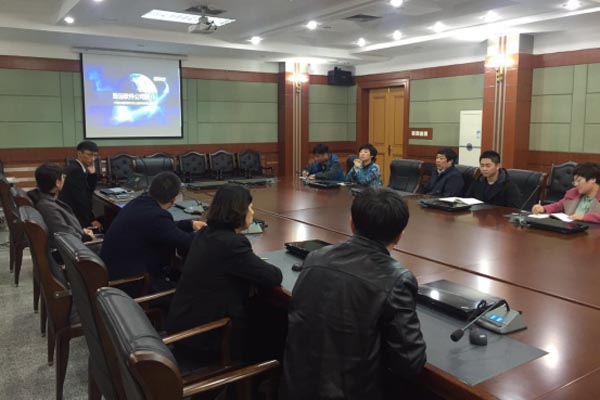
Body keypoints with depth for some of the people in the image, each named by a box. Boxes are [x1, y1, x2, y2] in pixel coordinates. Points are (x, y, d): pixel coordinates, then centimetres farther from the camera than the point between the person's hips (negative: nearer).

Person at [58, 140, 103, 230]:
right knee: (105, 223, -12)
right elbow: (81, 198, -21)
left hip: (73, 211, 9)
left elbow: (90, 190, 8)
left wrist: (92, 173, -6)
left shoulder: (78, 167, 9)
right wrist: (91, 220, -15)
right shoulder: (75, 170, -19)